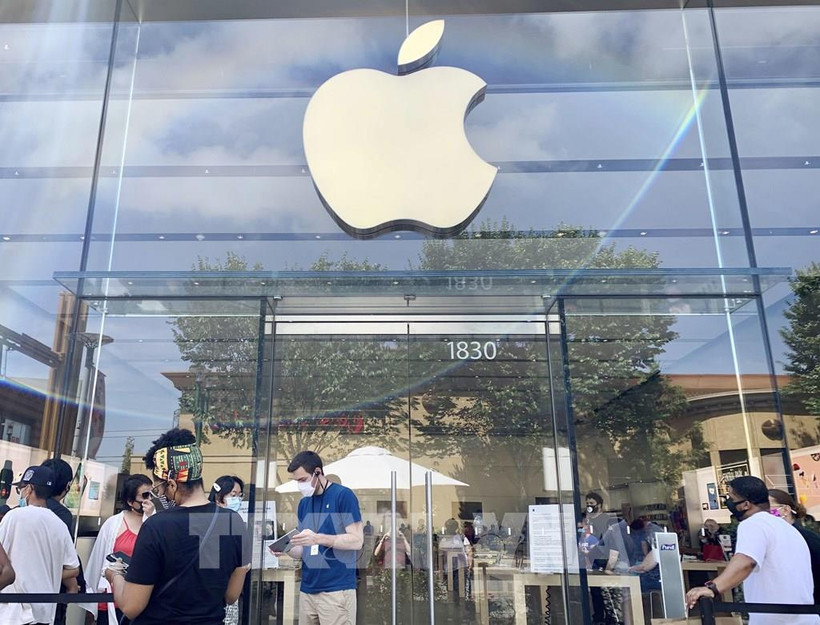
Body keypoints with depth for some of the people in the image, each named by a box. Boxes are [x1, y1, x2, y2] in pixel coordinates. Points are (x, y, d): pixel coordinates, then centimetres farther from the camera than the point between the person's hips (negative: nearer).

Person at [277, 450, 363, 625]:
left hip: (337, 589, -6)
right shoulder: (304, 503, 13)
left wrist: (318, 538, -22)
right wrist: (287, 548, -4)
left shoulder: (343, 495, -8)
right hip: (307, 590, 7)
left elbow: (357, 541, -13)